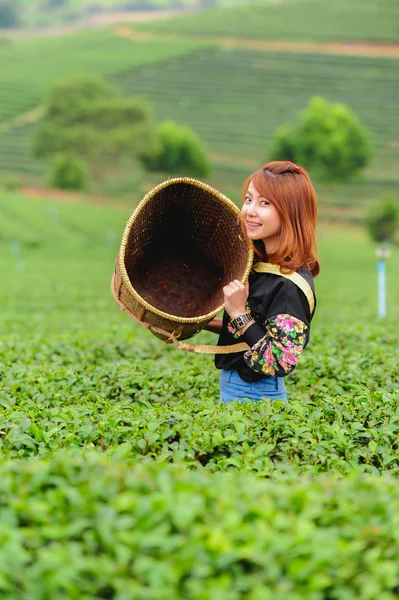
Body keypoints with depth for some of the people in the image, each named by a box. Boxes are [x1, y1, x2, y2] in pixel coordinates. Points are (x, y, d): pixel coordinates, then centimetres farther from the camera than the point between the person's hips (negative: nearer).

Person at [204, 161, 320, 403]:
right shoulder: (259, 263, 3)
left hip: (254, 396, -8)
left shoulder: (291, 284, -23)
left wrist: (239, 314, -22)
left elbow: (281, 363, -25)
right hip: (232, 388, 8)